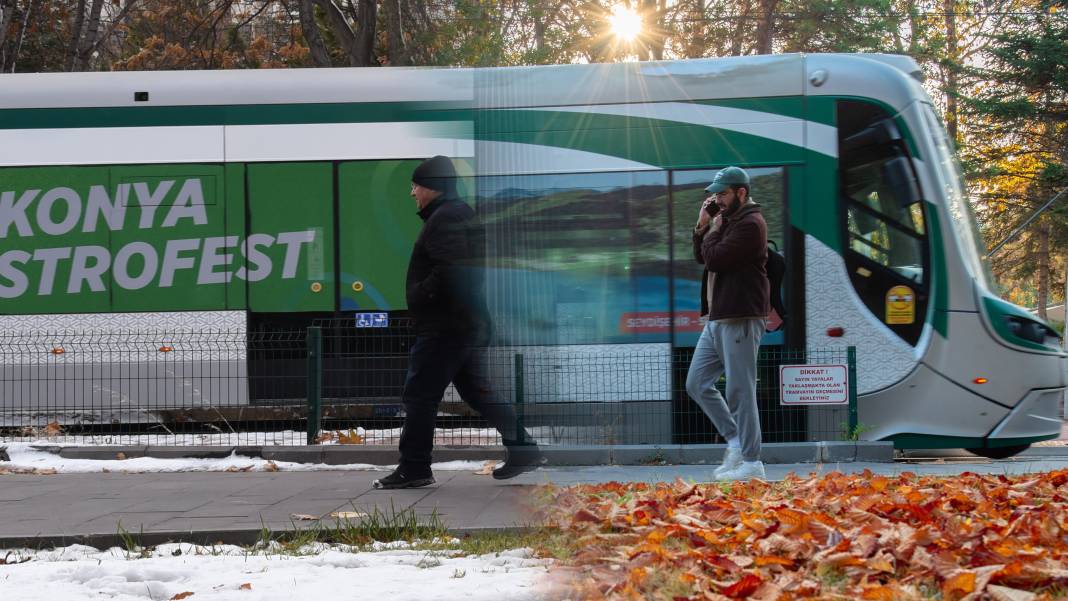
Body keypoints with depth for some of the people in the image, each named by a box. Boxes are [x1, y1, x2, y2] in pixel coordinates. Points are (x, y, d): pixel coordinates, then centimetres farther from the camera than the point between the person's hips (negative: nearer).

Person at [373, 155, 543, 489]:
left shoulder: (445, 218, -14)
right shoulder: (460, 215, 20)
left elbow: (448, 271, -25)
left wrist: (418, 296, -14)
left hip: (444, 325, -11)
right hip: (466, 322, 11)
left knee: (419, 394, -6)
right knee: (476, 391, 14)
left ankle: (413, 468, -4)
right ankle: (522, 449, 13)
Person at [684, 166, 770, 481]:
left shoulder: (750, 224, -13)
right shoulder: (728, 220, 18)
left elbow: (715, 257, -20)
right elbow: (701, 256, 17)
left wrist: (713, 230, -3)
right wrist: (703, 225, 4)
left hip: (740, 320, -10)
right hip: (717, 319, 10)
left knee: (740, 392, -6)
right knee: (697, 384, 11)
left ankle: (752, 462, -1)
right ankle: (735, 440, 17)